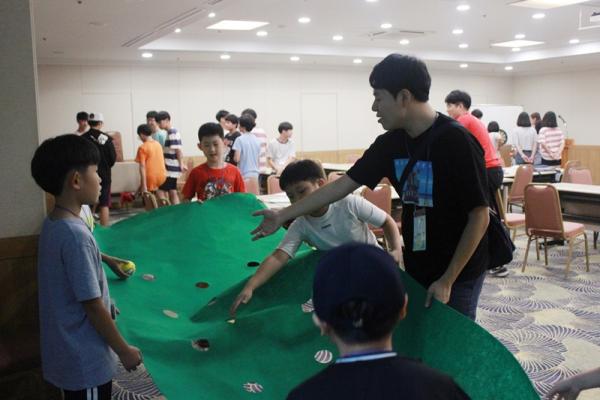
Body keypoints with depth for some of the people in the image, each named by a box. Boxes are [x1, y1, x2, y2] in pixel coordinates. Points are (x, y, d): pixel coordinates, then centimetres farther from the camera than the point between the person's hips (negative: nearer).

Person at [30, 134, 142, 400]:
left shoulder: (53, 225, 1)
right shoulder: (75, 235, -27)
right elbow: (93, 306, -22)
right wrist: (124, 350, -13)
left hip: (67, 353, 9)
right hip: (85, 360, -8)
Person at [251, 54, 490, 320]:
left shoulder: (456, 142, -21)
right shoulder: (391, 143, -2)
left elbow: (479, 216, -17)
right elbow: (344, 184, 3)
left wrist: (448, 279, -17)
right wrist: (282, 216, 6)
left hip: (458, 273, -5)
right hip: (415, 268, 6)